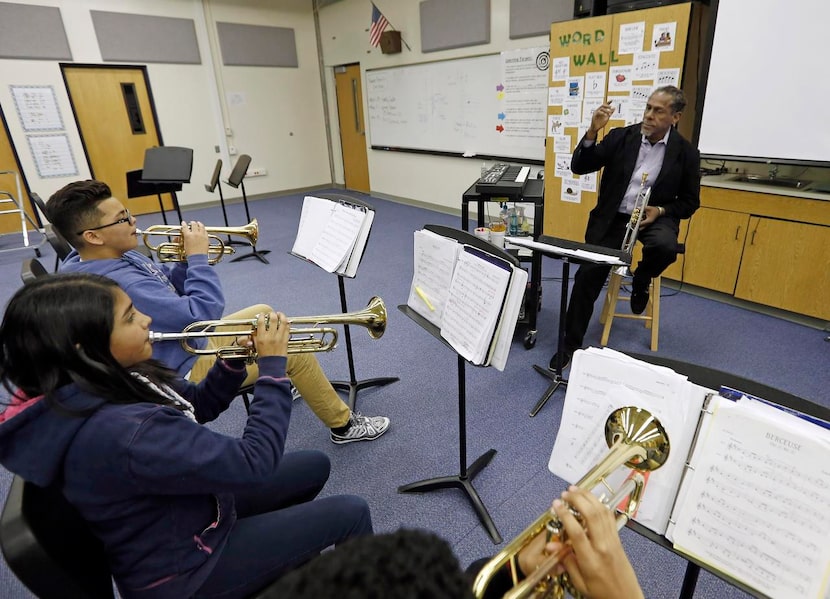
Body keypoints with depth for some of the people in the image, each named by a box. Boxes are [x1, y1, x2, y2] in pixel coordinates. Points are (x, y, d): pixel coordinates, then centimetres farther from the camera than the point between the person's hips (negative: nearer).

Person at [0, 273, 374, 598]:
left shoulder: (114, 381, -10)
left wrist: (236, 358, -12)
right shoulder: (122, 432, -40)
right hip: (182, 568, -8)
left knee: (314, 465, 17)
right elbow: (255, 464, -34)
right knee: (350, 513, -3)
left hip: (195, 508, 8)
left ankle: (283, 556, 40)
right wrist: (272, 365, -26)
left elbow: (198, 406, 6)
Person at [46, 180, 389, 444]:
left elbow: (168, 291, 10)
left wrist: (186, 260, -9)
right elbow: (204, 313, -33)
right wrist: (198, 255, -22)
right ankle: (344, 425, 10)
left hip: (191, 341, 10)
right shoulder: (118, 284, -34)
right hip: (189, 369, -10)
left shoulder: (116, 257, -2)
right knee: (291, 348, -7)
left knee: (263, 313, 21)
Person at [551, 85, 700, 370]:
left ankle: (641, 278, 5)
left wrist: (661, 211, -15)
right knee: (587, 275, -13)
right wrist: (592, 132, -21)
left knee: (665, 247, -35)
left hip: (654, 216, 0)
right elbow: (579, 167, -7)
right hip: (613, 216, 0)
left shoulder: (686, 153, -2)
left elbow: (690, 202, 5)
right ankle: (570, 344, 2)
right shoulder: (621, 136, -1)